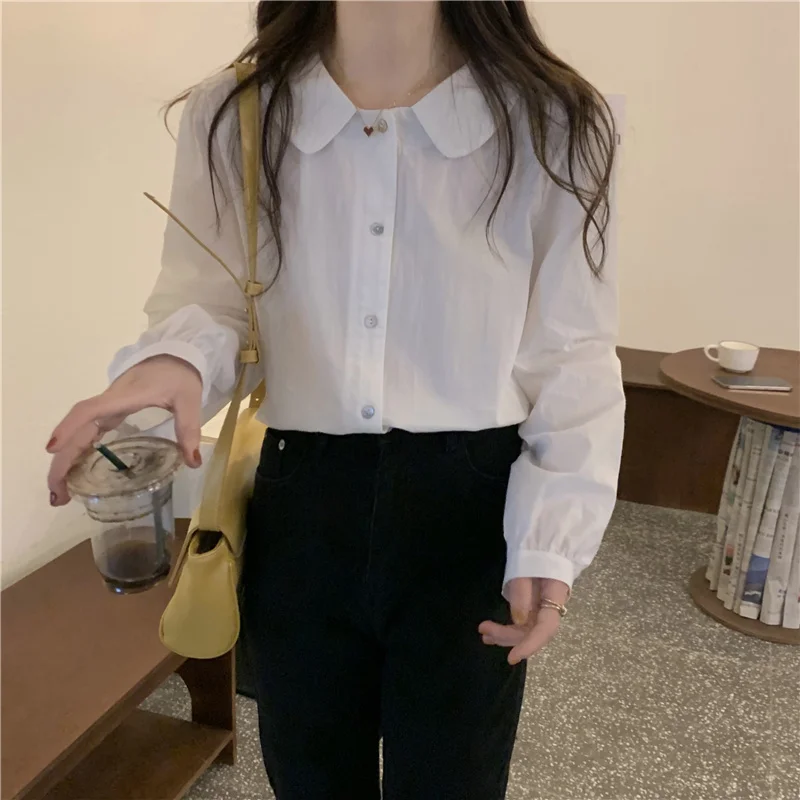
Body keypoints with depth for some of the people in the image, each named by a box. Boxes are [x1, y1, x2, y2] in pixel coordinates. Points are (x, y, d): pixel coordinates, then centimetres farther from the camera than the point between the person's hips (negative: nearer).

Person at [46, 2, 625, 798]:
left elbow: (572, 359, -4)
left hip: (468, 513, -1)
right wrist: (177, 360, -24)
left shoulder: (551, 126, -6)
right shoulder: (230, 117, -3)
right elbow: (207, 300, 0)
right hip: (300, 510, 2)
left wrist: (551, 541, -12)